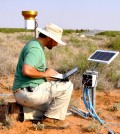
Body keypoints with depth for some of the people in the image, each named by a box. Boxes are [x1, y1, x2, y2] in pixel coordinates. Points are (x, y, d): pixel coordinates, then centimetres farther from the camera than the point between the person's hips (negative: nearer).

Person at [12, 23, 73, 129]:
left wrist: (49, 72, 9)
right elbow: (26, 71, -33)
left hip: (23, 93, 11)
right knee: (67, 86, -11)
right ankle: (51, 119, -2)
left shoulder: (35, 45, 15)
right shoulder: (35, 48, -18)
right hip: (28, 93, -11)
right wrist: (45, 73, -17)